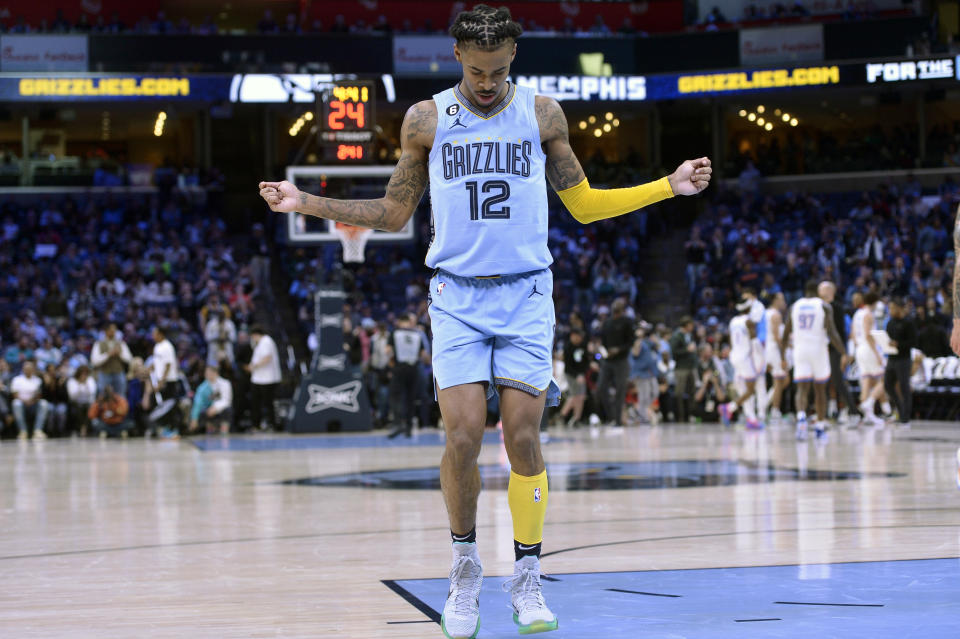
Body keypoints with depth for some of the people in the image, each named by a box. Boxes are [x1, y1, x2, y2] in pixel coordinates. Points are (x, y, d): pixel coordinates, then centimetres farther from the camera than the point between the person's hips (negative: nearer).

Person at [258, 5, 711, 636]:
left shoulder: (541, 113, 6)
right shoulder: (427, 119, 5)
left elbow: (585, 204, 14)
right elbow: (393, 214, 13)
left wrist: (670, 186, 5)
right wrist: (306, 203, 4)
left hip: (526, 296, 0)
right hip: (458, 298, 0)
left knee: (523, 437, -5)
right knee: (463, 436, -11)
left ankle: (527, 577, 8)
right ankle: (466, 568, 9)